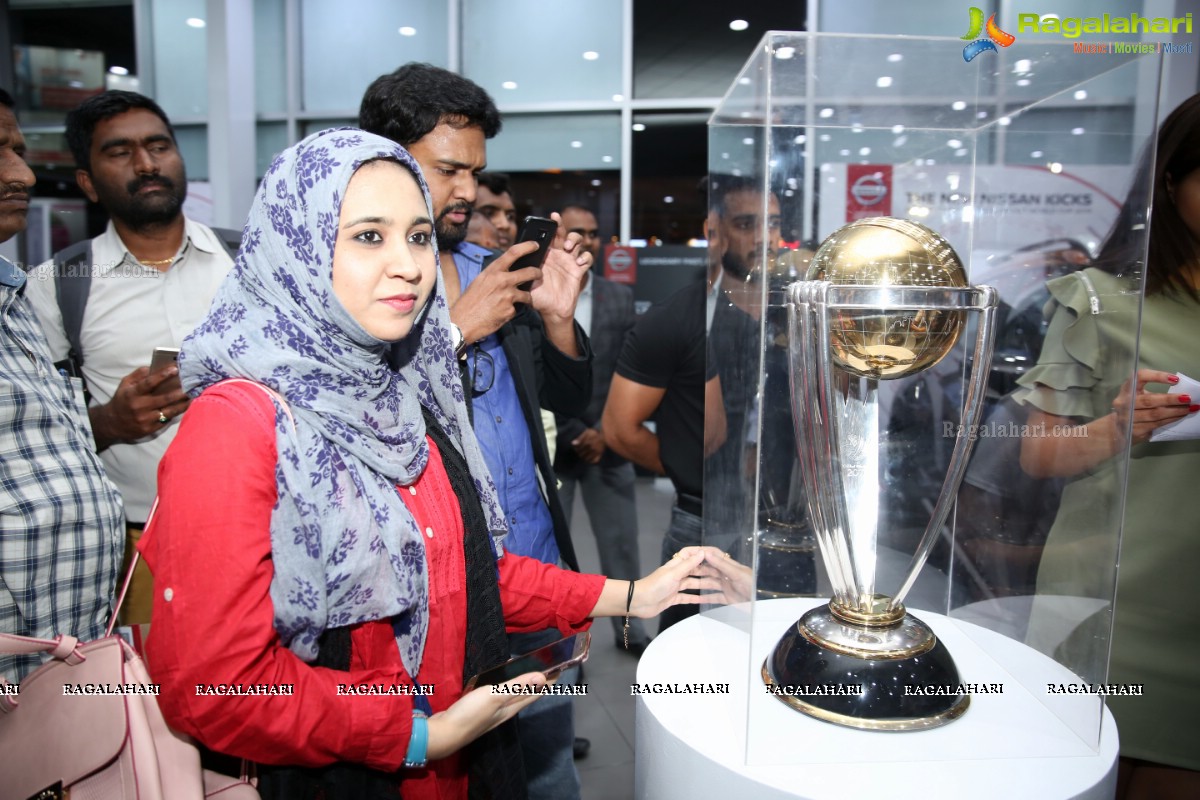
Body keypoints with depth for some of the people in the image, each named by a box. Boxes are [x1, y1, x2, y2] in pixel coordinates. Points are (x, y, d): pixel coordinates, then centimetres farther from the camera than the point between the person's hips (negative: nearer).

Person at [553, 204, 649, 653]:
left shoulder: (620, 298, 5)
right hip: (549, 445, -3)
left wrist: (603, 432, -8)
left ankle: (629, 629, 30)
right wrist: (573, 435, -12)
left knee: (621, 544, 12)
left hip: (608, 444, 3)